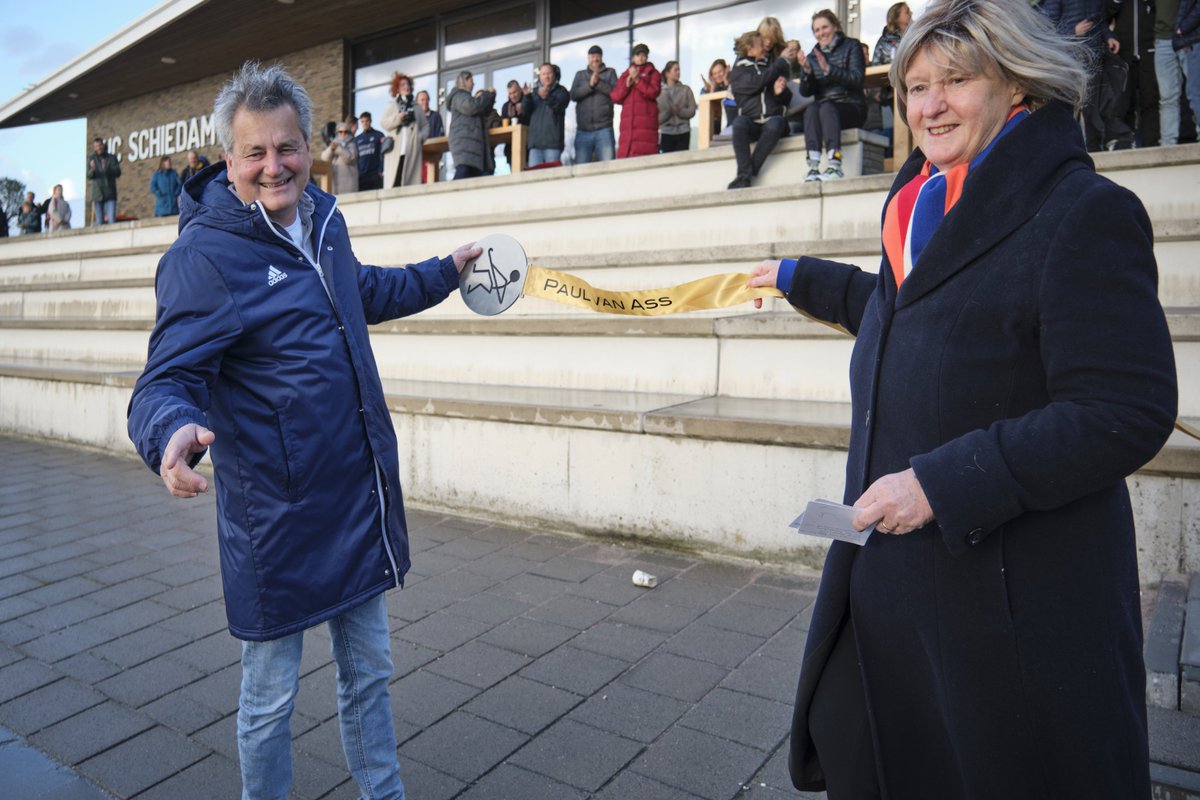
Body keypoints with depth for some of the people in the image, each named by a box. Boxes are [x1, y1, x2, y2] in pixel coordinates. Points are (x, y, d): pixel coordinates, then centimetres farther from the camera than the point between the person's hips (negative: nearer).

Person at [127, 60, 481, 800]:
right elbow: (165, 381, -20)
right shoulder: (203, 256, -16)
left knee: (369, 676, 22)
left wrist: (444, 272, 38)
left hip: (361, 502, 7)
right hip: (277, 522, -7)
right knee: (271, 699, 12)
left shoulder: (323, 220, 7)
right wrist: (174, 429, -44)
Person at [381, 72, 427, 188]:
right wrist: (398, 118, -8)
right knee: (394, 181, -12)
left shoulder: (417, 107, 21)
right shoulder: (391, 106, 17)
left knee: (411, 179, -8)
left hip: (412, 150, 1)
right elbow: (384, 123, 6)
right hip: (395, 149, -1)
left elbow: (425, 126, 15)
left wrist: (421, 137, -4)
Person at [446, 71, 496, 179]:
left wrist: (491, 96, 19)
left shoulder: (466, 97, 32)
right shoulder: (458, 96, 2)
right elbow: (471, 107, -17)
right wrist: (487, 94, -5)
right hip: (464, 141, -9)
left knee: (475, 175, -4)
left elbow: (484, 112, 32)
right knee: (463, 172, -25)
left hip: (472, 141, 9)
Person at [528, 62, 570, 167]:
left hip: (553, 141, -3)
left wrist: (547, 97, -28)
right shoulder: (535, 92, 20)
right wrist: (527, 96, -10)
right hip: (536, 141, 3)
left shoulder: (561, 91, 10)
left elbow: (559, 106, -10)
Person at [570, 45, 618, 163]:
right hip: (583, 130, 2)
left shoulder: (610, 72, 14)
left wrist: (598, 83, -10)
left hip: (604, 129, -2)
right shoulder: (580, 74, 19)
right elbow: (573, 95, 3)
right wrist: (589, 84, -10)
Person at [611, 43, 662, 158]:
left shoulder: (653, 73, 15)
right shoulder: (625, 75, 23)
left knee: (644, 158, -15)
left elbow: (653, 92, -3)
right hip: (627, 122, 3)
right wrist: (627, 85, -2)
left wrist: (637, 80, -7)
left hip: (646, 122, -3)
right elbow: (615, 97, 13)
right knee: (624, 155, -8)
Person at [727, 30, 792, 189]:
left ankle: (746, 175, -33)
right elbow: (756, 82, -9)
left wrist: (780, 92, -6)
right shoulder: (738, 71, 11)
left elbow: (786, 99, 19)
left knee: (774, 124, -35)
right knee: (739, 122, -36)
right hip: (752, 123, -2)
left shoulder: (771, 66, 21)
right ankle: (744, 175, -38)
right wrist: (782, 61, -1)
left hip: (773, 118, 2)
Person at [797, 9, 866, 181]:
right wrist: (807, 71, -12)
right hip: (824, 107, 3)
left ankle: (835, 165, -50)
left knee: (826, 107, -34)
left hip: (851, 107, -3)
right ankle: (813, 167, -46)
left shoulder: (851, 46, 8)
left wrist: (828, 69, -20)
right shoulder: (813, 56, 17)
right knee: (811, 109, -31)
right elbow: (806, 92, 7)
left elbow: (857, 79, -8)